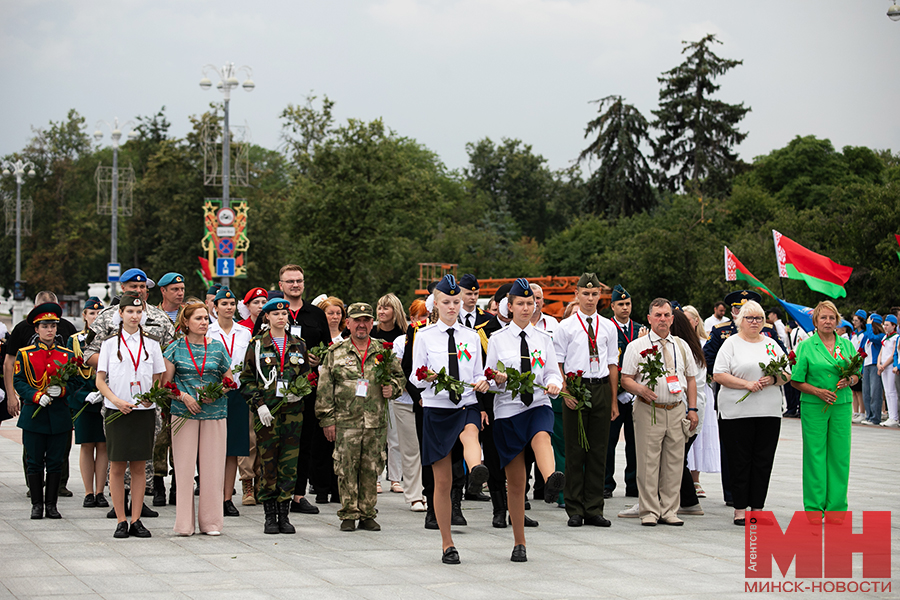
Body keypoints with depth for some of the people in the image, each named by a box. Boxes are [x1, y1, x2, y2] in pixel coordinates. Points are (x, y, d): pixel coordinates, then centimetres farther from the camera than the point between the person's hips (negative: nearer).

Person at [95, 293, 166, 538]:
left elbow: (158, 380, 12)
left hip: (145, 411, 1)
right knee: (117, 466, -1)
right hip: (116, 412, -1)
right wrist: (117, 400, -14)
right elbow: (100, 380, 2)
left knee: (139, 466, 3)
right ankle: (121, 521, 4)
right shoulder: (110, 344, 4)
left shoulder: (151, 344, 9)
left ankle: (136, 520, 7)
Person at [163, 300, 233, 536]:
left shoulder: (217, 347, 9)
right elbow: (166, 382, 5)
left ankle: (211, 521, 9)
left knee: (212, 467, 1)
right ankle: (184, 523, 4)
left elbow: (229, 380, 13)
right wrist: (183, 396, -11)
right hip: (184, 413, -2)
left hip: (214, 413, 2)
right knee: (184, 466, -2)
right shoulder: (176, 348, 3)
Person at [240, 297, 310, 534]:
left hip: (293, 411, 2)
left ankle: (284, 515, 9)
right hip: (266, 412, -2)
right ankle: (270, 517, 6)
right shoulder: (257, 345, 3)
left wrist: (301, 393, -3)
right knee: (267, 463, -1)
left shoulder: (298, 345, 11)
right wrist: (259, 404, -9)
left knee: (289, 464, 1)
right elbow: (247, 379, 3)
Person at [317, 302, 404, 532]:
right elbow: (325, 389, 4)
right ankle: (349, 515, 5)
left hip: (376, 422, 2)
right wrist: (327, 419, -1)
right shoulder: (336, 352, 5)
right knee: (346, 468, -3)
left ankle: (367, 514, 13)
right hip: (345, 421, -2)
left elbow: (399, 376, 19)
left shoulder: (383, 351, 10)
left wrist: (392, 388, -3)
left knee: (371, 469, 4)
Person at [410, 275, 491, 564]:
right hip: (437, 410, 0)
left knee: (470, 434, -39)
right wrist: (426, 377, -19)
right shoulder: (424, 336, 5)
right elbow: (414, 376, 4)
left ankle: (477, 471, -72)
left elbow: (479, 374, 14)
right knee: (442, 482, 3)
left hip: (467, 406, 0)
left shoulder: (471, 336, 10)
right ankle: (447, 544, 14)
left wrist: (484, 383, -9)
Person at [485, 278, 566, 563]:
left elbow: (553, 372, 10)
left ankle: (552, 482, -68)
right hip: (508, 410, 0)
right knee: (516, 481, 2)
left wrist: (553, 384, -13)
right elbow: (488, 379, 6)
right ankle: (519, 543, 12)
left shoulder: (543, 339, 12)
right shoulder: (497, 339, 7)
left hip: (538, 405, 0)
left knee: (542, 437, -37)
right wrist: (497, 380, -17)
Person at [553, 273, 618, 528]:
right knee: (575, 451, 0)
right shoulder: (565, 327, 2)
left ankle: (594, 509, 10)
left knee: (598, 450, 4)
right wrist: (566, 391, -13)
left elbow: (613, 364, 12)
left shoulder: (608, 327, 11)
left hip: (601, 389, 3)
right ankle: (575, 510, 6)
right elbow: (556, 363, 0)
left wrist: (614, 401, 8)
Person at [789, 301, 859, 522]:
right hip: (813, 406, -3)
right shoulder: (806, 346, 2)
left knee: (840, 455, 2)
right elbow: (796, 381, 0)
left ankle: (836, 508, 9)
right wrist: (817, 391, -14)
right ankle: (814, 509, 4)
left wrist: (849, 380, -7)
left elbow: (856, 375, 15)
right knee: (815, 455, -2)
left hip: (841, 405, 3)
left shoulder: (846, 345, 11)